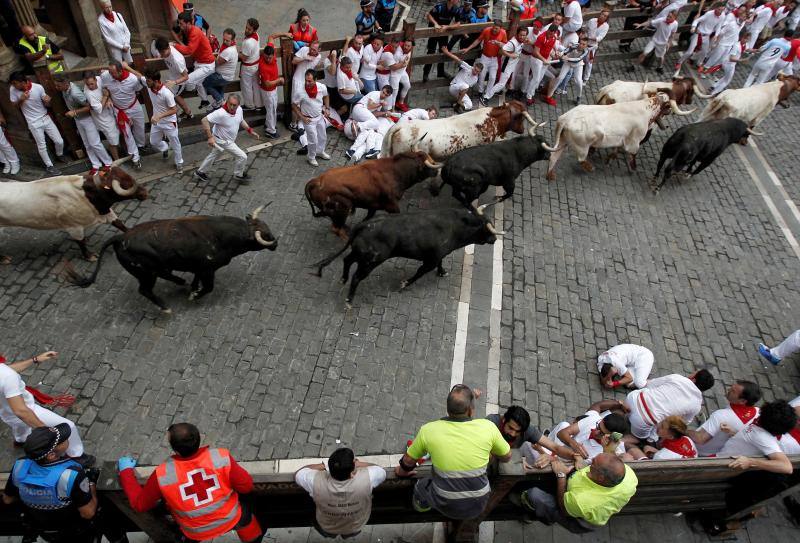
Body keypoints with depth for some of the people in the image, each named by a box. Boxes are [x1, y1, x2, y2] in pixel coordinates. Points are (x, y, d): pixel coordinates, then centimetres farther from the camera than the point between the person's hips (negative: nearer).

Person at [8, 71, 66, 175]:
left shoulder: (38, 87, -16)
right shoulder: (13, 90, -14)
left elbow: (47, 105, -4)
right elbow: (13, 105, 0)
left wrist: (47, 101, -27)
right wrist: (21, 100, -20)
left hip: (45, 118, 1)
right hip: (33, 123, -1)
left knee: (59, 141, 6)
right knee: (42, 146, 6)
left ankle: (59, 155, 38)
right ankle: (49, 166, 25)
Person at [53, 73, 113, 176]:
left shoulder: (75, 93, -34)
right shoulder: (65, 88, -9)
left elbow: (89, 106, -28)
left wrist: (75, 112, -27)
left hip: (86, 118, -8)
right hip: (78, 120, 8)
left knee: (94, 143, -1)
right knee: (87, 145, 12)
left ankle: (108, 163, 15)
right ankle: (96, 165, 21)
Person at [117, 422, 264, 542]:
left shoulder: (162, 475, -30)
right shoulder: (221, 456, -30)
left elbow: (139, 504, -9)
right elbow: (246, 486, -17)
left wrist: (126, 471, 4)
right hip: (230, 519, -1)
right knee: (244, 514, 32)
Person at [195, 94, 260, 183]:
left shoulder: (239, 109, -11)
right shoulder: (221, 113, -35)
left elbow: (241, 121, 10)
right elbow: (205, 120, -31)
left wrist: (250, 131, 6)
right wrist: (210, 137, -34)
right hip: (223, 141, -8)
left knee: (213, 155, 26)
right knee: (242, 157, -4)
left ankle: (200, 172, 48)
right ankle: (238, 175, 23)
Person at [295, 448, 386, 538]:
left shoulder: (316, 481, -38)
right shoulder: (366, 478, -39)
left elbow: (298, 474, -15)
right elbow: (381, 472, -16)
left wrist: (322, 466, -7)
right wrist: (359, 464, -9)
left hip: (326, 528, 0)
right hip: (355, 529, 0)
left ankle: (330, 533, 50)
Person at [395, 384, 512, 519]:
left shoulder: (428, 430, -13)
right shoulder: (488, 427, -14)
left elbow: (408, 460, 6)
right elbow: (507, 457, 4)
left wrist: (402, 471, 28)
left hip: (446, 507, 0)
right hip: (478, 506, 1)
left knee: (421, 485, 28)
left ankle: (422, 505, 53)